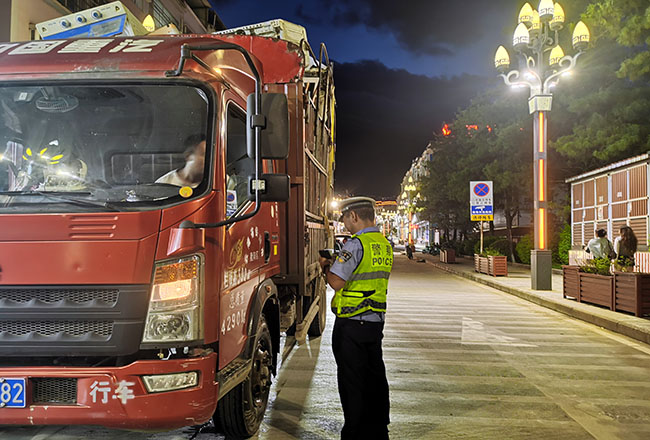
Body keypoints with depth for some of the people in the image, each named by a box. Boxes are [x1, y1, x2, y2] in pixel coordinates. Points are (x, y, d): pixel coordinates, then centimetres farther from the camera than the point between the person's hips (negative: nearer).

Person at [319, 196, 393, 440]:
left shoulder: (356, 244, -17)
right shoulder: (385, 244, 10)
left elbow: (337, 282, -20)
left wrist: (326, 267, 1)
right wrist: (336, 263, 18)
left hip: (352, 324, -8)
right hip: (376, 321, 8)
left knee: (351, 380, 2)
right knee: (375, 377, 16)